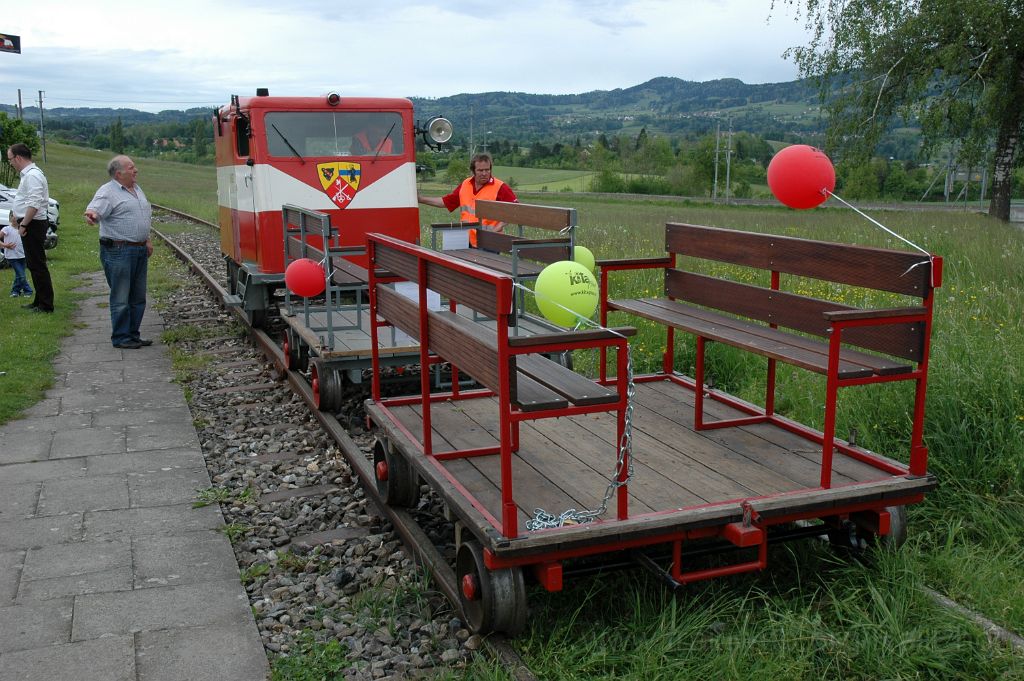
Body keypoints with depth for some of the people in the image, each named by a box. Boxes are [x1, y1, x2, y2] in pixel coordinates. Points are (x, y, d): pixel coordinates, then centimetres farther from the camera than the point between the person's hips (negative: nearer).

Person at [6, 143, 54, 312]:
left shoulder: (32, 175, -16)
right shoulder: (28, 174, 17)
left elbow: (34, 204, -24)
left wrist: (23, 224, -21)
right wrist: (18, 215, 21)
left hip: (32, 225, -11)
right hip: (30, 224, 11)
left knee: (37, 265, -8)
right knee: (34, 265, 15)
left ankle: (45, 305, -5)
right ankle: (39, 301, 22)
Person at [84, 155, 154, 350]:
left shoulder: (137, 189, 16)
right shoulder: (107, 192, -9)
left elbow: (147, 215, 27)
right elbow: (95, 209, -26)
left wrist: (147, 239, 22)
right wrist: (92, 214, -49)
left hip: (140, 251, 8)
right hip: (118, 252, -8)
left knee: (138, 297, 13)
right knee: (121, 298, -2)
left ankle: (133, 334, 23)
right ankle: (121, 338, 6)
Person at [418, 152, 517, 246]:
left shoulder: (500, 187, -8)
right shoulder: (465, 184, 9)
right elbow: (446, 202, 17)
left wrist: (496, 229, -15)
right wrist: (420, 199, 12)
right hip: (466, 242, 5)